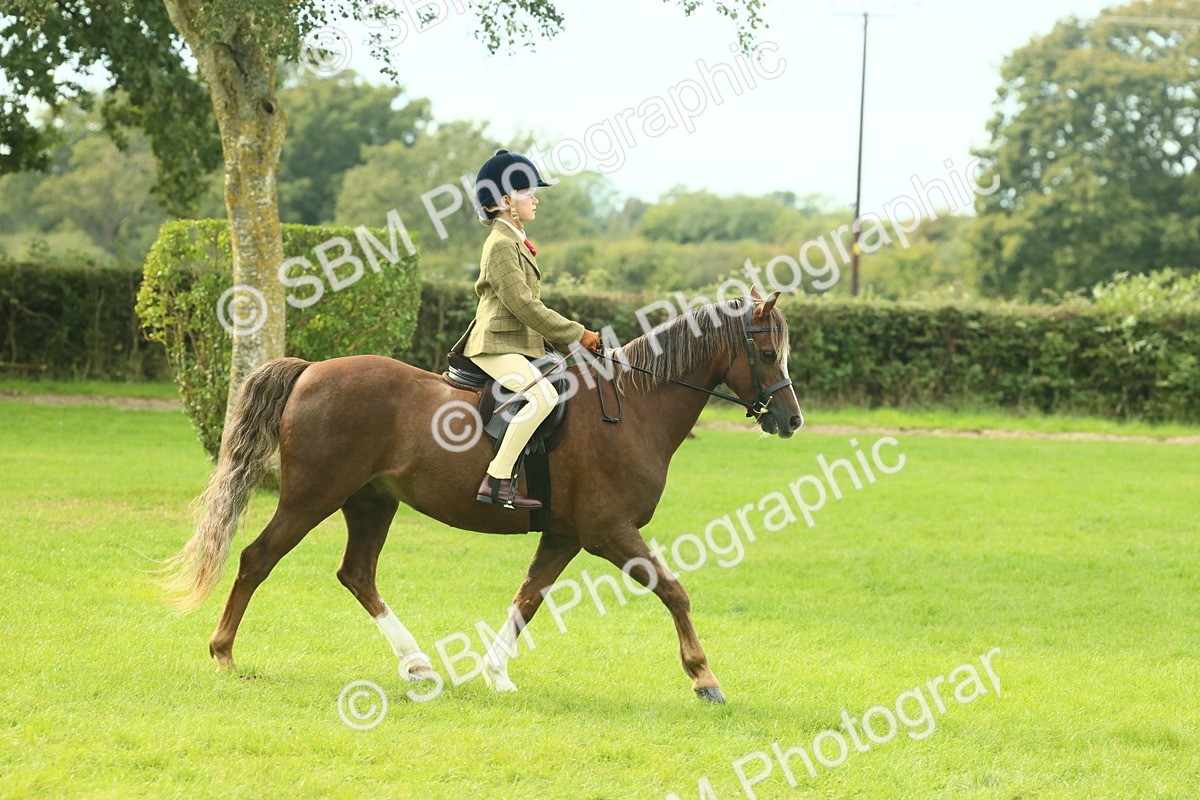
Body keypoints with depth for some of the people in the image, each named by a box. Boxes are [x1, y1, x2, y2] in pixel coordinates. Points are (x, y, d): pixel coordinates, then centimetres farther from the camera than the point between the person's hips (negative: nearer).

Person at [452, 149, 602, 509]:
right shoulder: (501, 244, -12)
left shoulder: (516, 242, 20)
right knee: (544, 395, -30)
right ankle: (496, 480, -31)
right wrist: (576, 334, -15)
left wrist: (571, 338, 13)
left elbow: (531, 304, 22)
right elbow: (523, 305, -19)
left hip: (519, 343, 11)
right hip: (496, 345, -11)